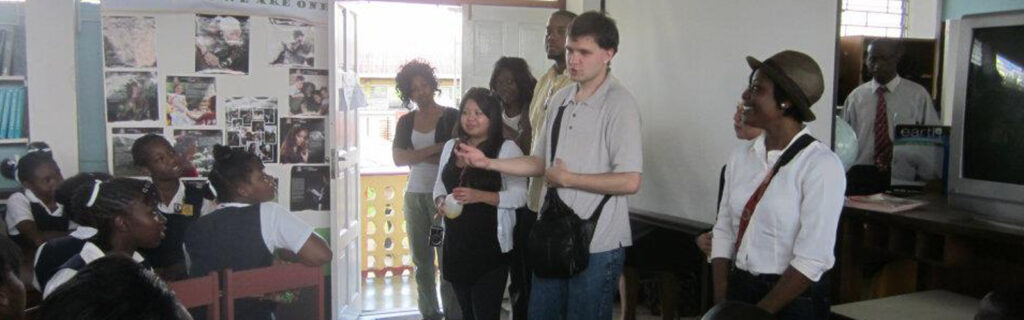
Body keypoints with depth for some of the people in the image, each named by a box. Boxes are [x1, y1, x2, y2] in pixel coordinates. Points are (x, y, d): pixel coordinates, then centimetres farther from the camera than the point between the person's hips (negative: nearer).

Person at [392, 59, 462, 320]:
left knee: (448, 257, -6)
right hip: (415, 194, 5)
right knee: (422, 260, 10)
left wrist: (417, 156, -9)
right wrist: (435, 149, -12)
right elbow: (398, 158, -3)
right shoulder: (406, 122, 11)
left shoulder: (451, 117, -1)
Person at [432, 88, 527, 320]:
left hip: (490, 247, -6)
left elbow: (519, 195, -15)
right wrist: (440, 202, -4)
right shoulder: (451, 146, 11)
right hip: (456, 245, 6)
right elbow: (439, 185, 18)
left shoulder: (507, 148, -8)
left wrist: (480, 196, -26)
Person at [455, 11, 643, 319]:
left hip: (597, 245, -7)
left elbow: (629, 181, -20)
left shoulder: (619, 104, -14)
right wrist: (488, 163, 5)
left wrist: (566, 178, -13)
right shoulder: (559, 100, 10)